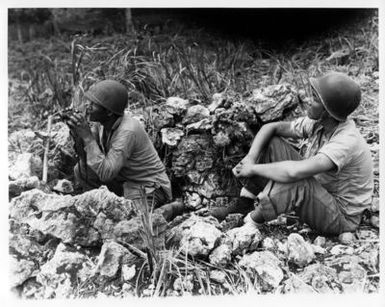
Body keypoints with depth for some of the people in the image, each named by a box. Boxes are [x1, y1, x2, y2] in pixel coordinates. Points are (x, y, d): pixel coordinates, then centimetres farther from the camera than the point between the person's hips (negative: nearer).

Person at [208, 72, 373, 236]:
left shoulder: (346, 142, -33)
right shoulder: (316, 123, -9)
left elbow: (294, 172, -45)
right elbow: (270, 128, -2)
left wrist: (253, 168, -29)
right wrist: (250, 158, -19)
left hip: (340, 216, -8)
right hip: (316, 194, 8)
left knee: (292, 180, -38)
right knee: (269, 143, -3)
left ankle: (250, 223, -13)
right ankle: (243, 206, 0)